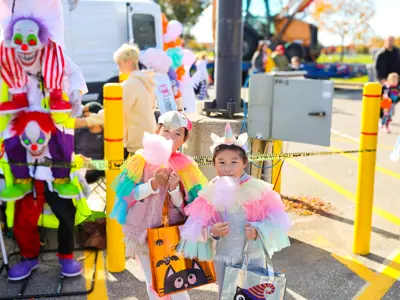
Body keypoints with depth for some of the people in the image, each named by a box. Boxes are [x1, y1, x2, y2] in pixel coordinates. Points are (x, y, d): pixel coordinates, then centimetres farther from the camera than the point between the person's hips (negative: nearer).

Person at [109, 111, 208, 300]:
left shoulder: (186, 166, -7)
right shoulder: (142, 159, -5)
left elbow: (187, 207, -6)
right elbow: (128, 194, -9)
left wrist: (174, 188, -22)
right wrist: (153, 184, -21)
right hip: (145, 233, 1)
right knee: (153, 284, 16)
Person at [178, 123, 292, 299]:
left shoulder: (257, 189, -12)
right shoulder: (211, 193, -9)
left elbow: (273, 219, -8)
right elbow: (198, 225, -5)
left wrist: (257, 231, -23)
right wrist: (211, 231, -24)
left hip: (253, 254, -1)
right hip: (223, 256, 1)